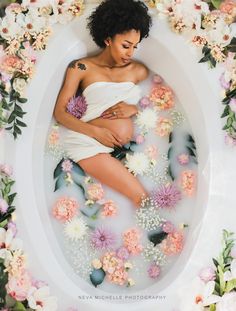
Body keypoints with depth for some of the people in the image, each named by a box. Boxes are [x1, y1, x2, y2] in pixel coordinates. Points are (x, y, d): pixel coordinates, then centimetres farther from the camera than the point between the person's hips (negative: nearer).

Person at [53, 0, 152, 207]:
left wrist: (135, 109, -9)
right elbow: (59, 112, 0)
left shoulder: (138, 70, 16)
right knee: (142, 198, -21)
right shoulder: (82, 67, 6)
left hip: (128, 145, 4)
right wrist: (95, 131, -14)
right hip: (90, 143, -4)